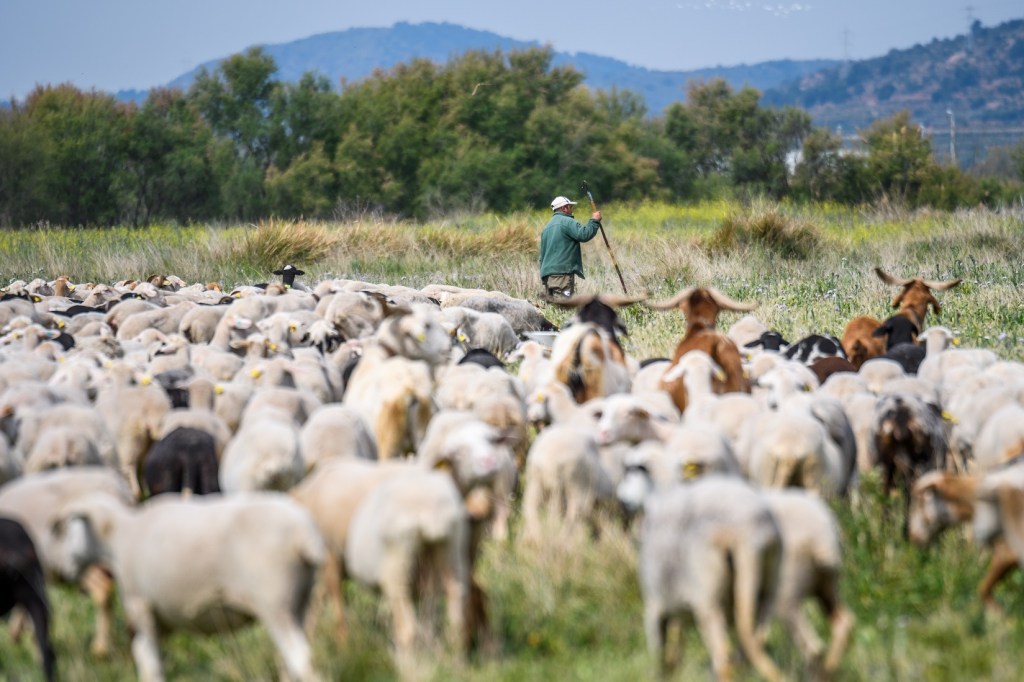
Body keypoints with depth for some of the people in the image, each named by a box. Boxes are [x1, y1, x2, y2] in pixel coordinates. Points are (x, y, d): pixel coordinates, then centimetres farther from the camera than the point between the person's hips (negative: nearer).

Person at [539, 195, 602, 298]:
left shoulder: (547, 226, 24)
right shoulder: (567, 222, -4)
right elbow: (584, 234, -18)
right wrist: (594, 221, -3)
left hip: (547, 274, 9)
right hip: (562, 272, -9)